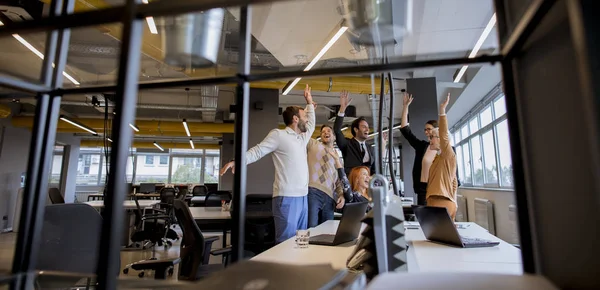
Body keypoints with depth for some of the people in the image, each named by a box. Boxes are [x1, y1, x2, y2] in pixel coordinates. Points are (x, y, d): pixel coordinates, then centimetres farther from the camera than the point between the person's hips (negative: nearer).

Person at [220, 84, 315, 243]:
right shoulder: (278, 134, -6)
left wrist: (310, 103, 38)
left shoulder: (302, 138, 19)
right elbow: (257, 151, -10)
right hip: (286, 198, -8)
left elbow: (311, 125, 37)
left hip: (303, 197, 9)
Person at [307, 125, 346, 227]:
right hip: (313, 192, -5)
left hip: (330, 197, 5)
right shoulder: (313, 144, 14)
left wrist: (342, 195, 9)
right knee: (311, 229, -13)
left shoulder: (337, 158, 27)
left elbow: (339, 180, 24)